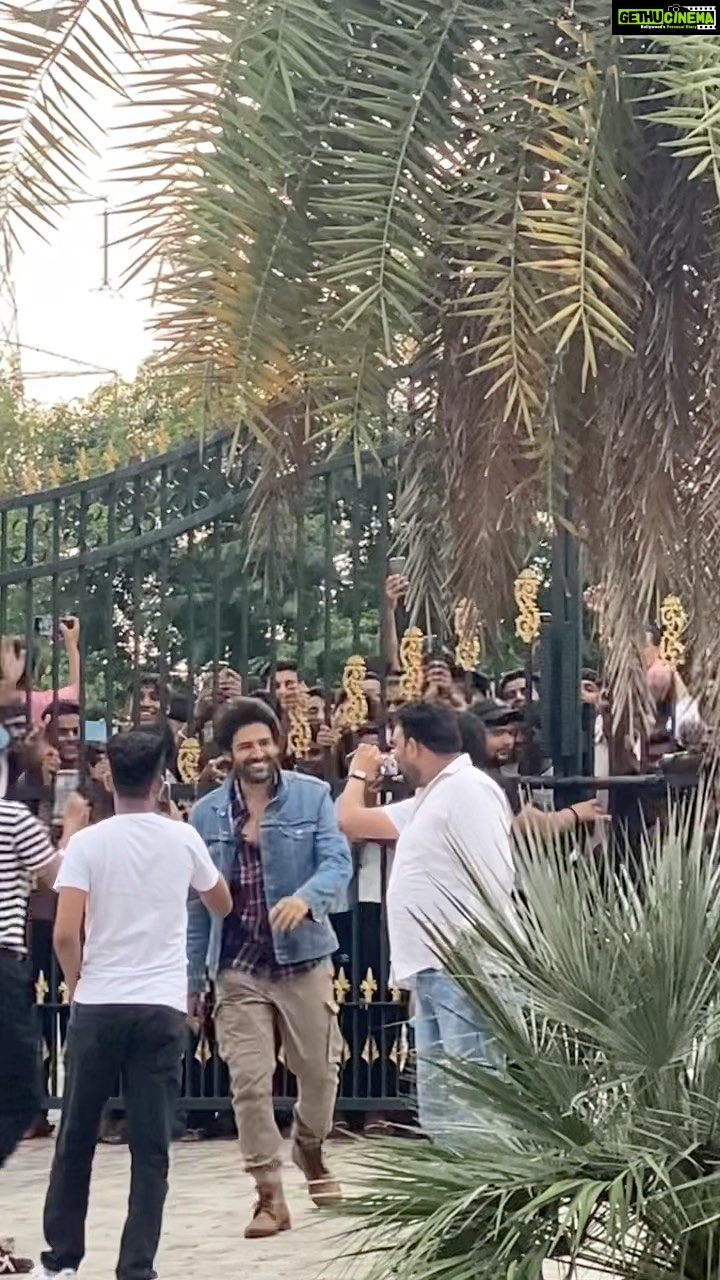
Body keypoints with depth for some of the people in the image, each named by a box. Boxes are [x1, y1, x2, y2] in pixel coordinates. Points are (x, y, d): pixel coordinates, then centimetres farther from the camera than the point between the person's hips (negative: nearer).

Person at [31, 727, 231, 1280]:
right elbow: (223, 905, 20)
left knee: (76, 1137, 13)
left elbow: (65, 934, -11)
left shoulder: (88, 842, -5)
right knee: (151, 1146, 3)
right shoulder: (182, 839, 2)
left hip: (97, 1006, 0)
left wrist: (78, 982, 8)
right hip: (162, 1007, 0)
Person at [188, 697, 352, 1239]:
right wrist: (191, 978, 7)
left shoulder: (313, 796, -2)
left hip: (304, 958, -1)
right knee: (250, 1083, -4)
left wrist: (305, 897, -35)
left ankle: (311, 1154, 40)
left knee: (320, 1071, 10)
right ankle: (271, 1197, 5)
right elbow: (197, 900, 7)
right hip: (238, 968, 1)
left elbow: (337, 862, -13)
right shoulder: (206, 813, 3)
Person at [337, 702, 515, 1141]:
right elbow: (352, 821, 32)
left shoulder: (468, 789, -10)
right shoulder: (432, 798, 21)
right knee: (439, 1102, 12)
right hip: (435, 972, 11)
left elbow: (494, 884, -17)